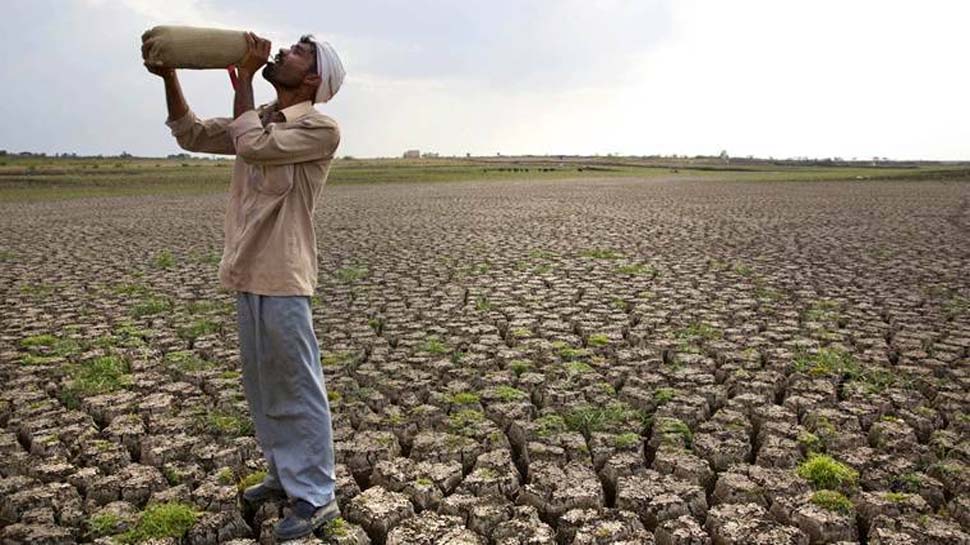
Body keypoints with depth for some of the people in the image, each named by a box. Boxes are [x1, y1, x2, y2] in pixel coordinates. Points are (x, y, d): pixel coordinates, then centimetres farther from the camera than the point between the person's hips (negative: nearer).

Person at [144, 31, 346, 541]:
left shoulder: (321, 128, -11)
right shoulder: (260, 117, 15)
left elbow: (253, 144, -22)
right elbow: (192, 133, 19)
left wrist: (243, 77, -10)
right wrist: (168, 76, 6)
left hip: (283, 278, -9)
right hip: (248, 274, 9)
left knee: (298, 389, -2)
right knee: (263, 386, 17)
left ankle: (316, 496, 9)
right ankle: (285, 473, 32)